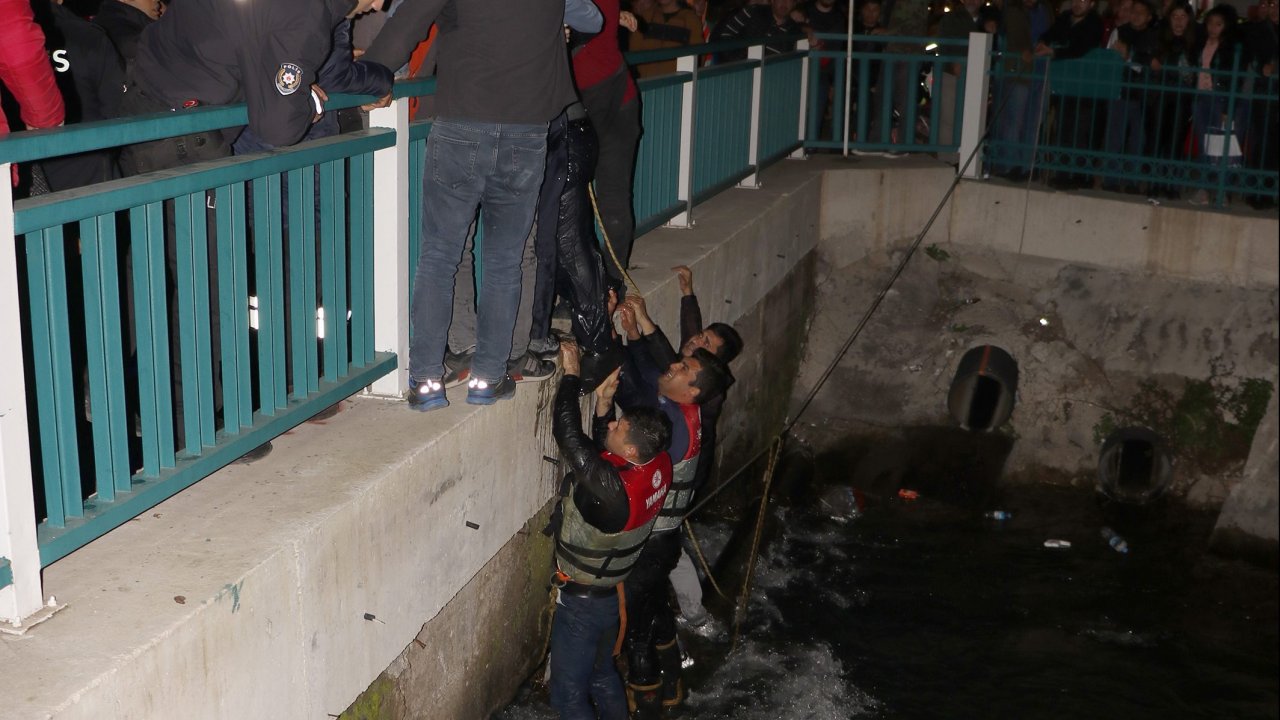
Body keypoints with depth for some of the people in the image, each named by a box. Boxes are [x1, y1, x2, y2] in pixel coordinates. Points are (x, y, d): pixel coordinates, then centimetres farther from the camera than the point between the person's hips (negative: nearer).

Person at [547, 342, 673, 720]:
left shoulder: (613, 489, -38)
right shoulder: (658, 465, -15)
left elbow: (567, 433, -34)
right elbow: (604, 448, 4)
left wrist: (571, 373, -24)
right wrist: (604, 404, -11)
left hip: (582, 602, -8)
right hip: (612, 593, 8)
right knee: (602, 675, 28)